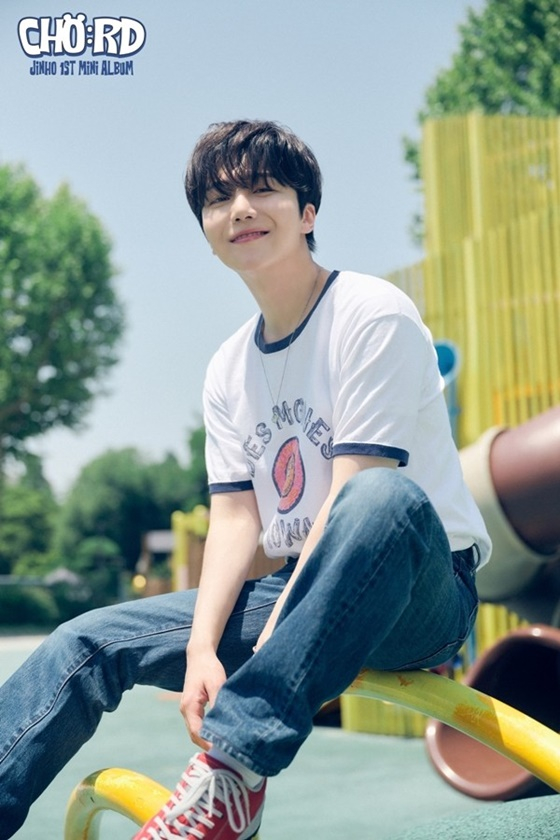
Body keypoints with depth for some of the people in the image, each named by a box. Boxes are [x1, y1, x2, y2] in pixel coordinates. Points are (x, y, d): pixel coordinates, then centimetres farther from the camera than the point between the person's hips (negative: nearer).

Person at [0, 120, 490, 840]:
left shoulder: (371, 315, -11)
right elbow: (235, 517, 2)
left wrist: (268, 650, -26)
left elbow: (355, 495, -20)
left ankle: (235, 766, -40)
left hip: (419, 594, -6)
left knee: (388, 499, -40)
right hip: (303, 594, 7)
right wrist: (201, 651, -16)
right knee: (88, 643, -6)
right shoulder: (228, 370, 10)